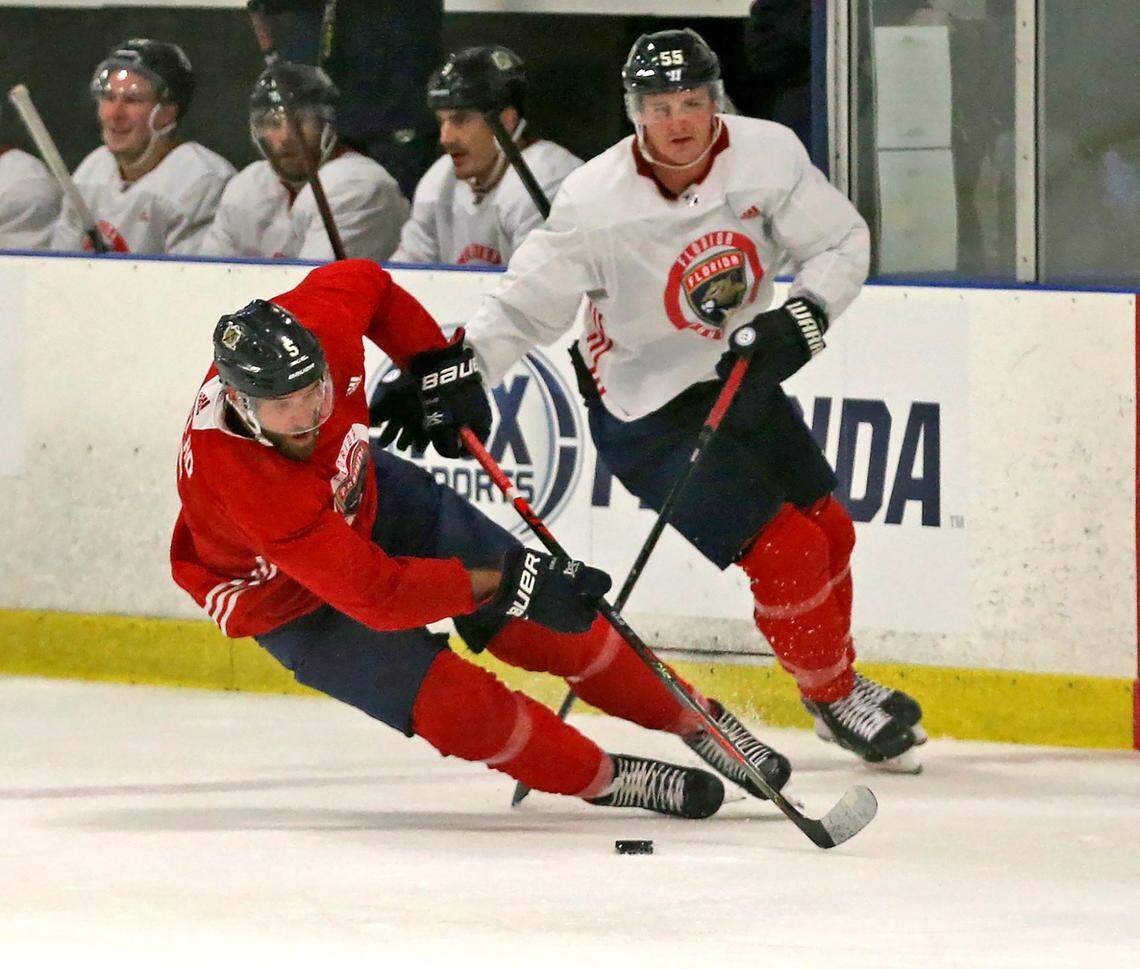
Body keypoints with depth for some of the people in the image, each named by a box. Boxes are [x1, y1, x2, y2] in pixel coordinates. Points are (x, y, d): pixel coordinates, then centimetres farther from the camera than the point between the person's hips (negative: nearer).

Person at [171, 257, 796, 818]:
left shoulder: (318, 322, -30)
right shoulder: (235, 479, -45)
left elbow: (363, 282, -1)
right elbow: (373, 592, -42)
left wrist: (439, 368, -3)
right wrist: (507, 584, -41)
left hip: (365, 497, 6)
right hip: (286, 602, -6)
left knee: (550, 621, 3)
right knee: (454, 705, -17)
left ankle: (695, 721, 23)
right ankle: (599, 778, 6)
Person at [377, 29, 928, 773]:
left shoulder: (767, 154, -14)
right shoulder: (597, 203, -25)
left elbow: (841, 242, -4)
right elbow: (529, 302, -18)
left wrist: (804, 316, -21)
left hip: (739, 372, 6)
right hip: (648, 412, -6)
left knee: (828, 530, 17)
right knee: (787, 553, -11)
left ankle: (842, 679, 42)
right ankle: (832, 699, 13)